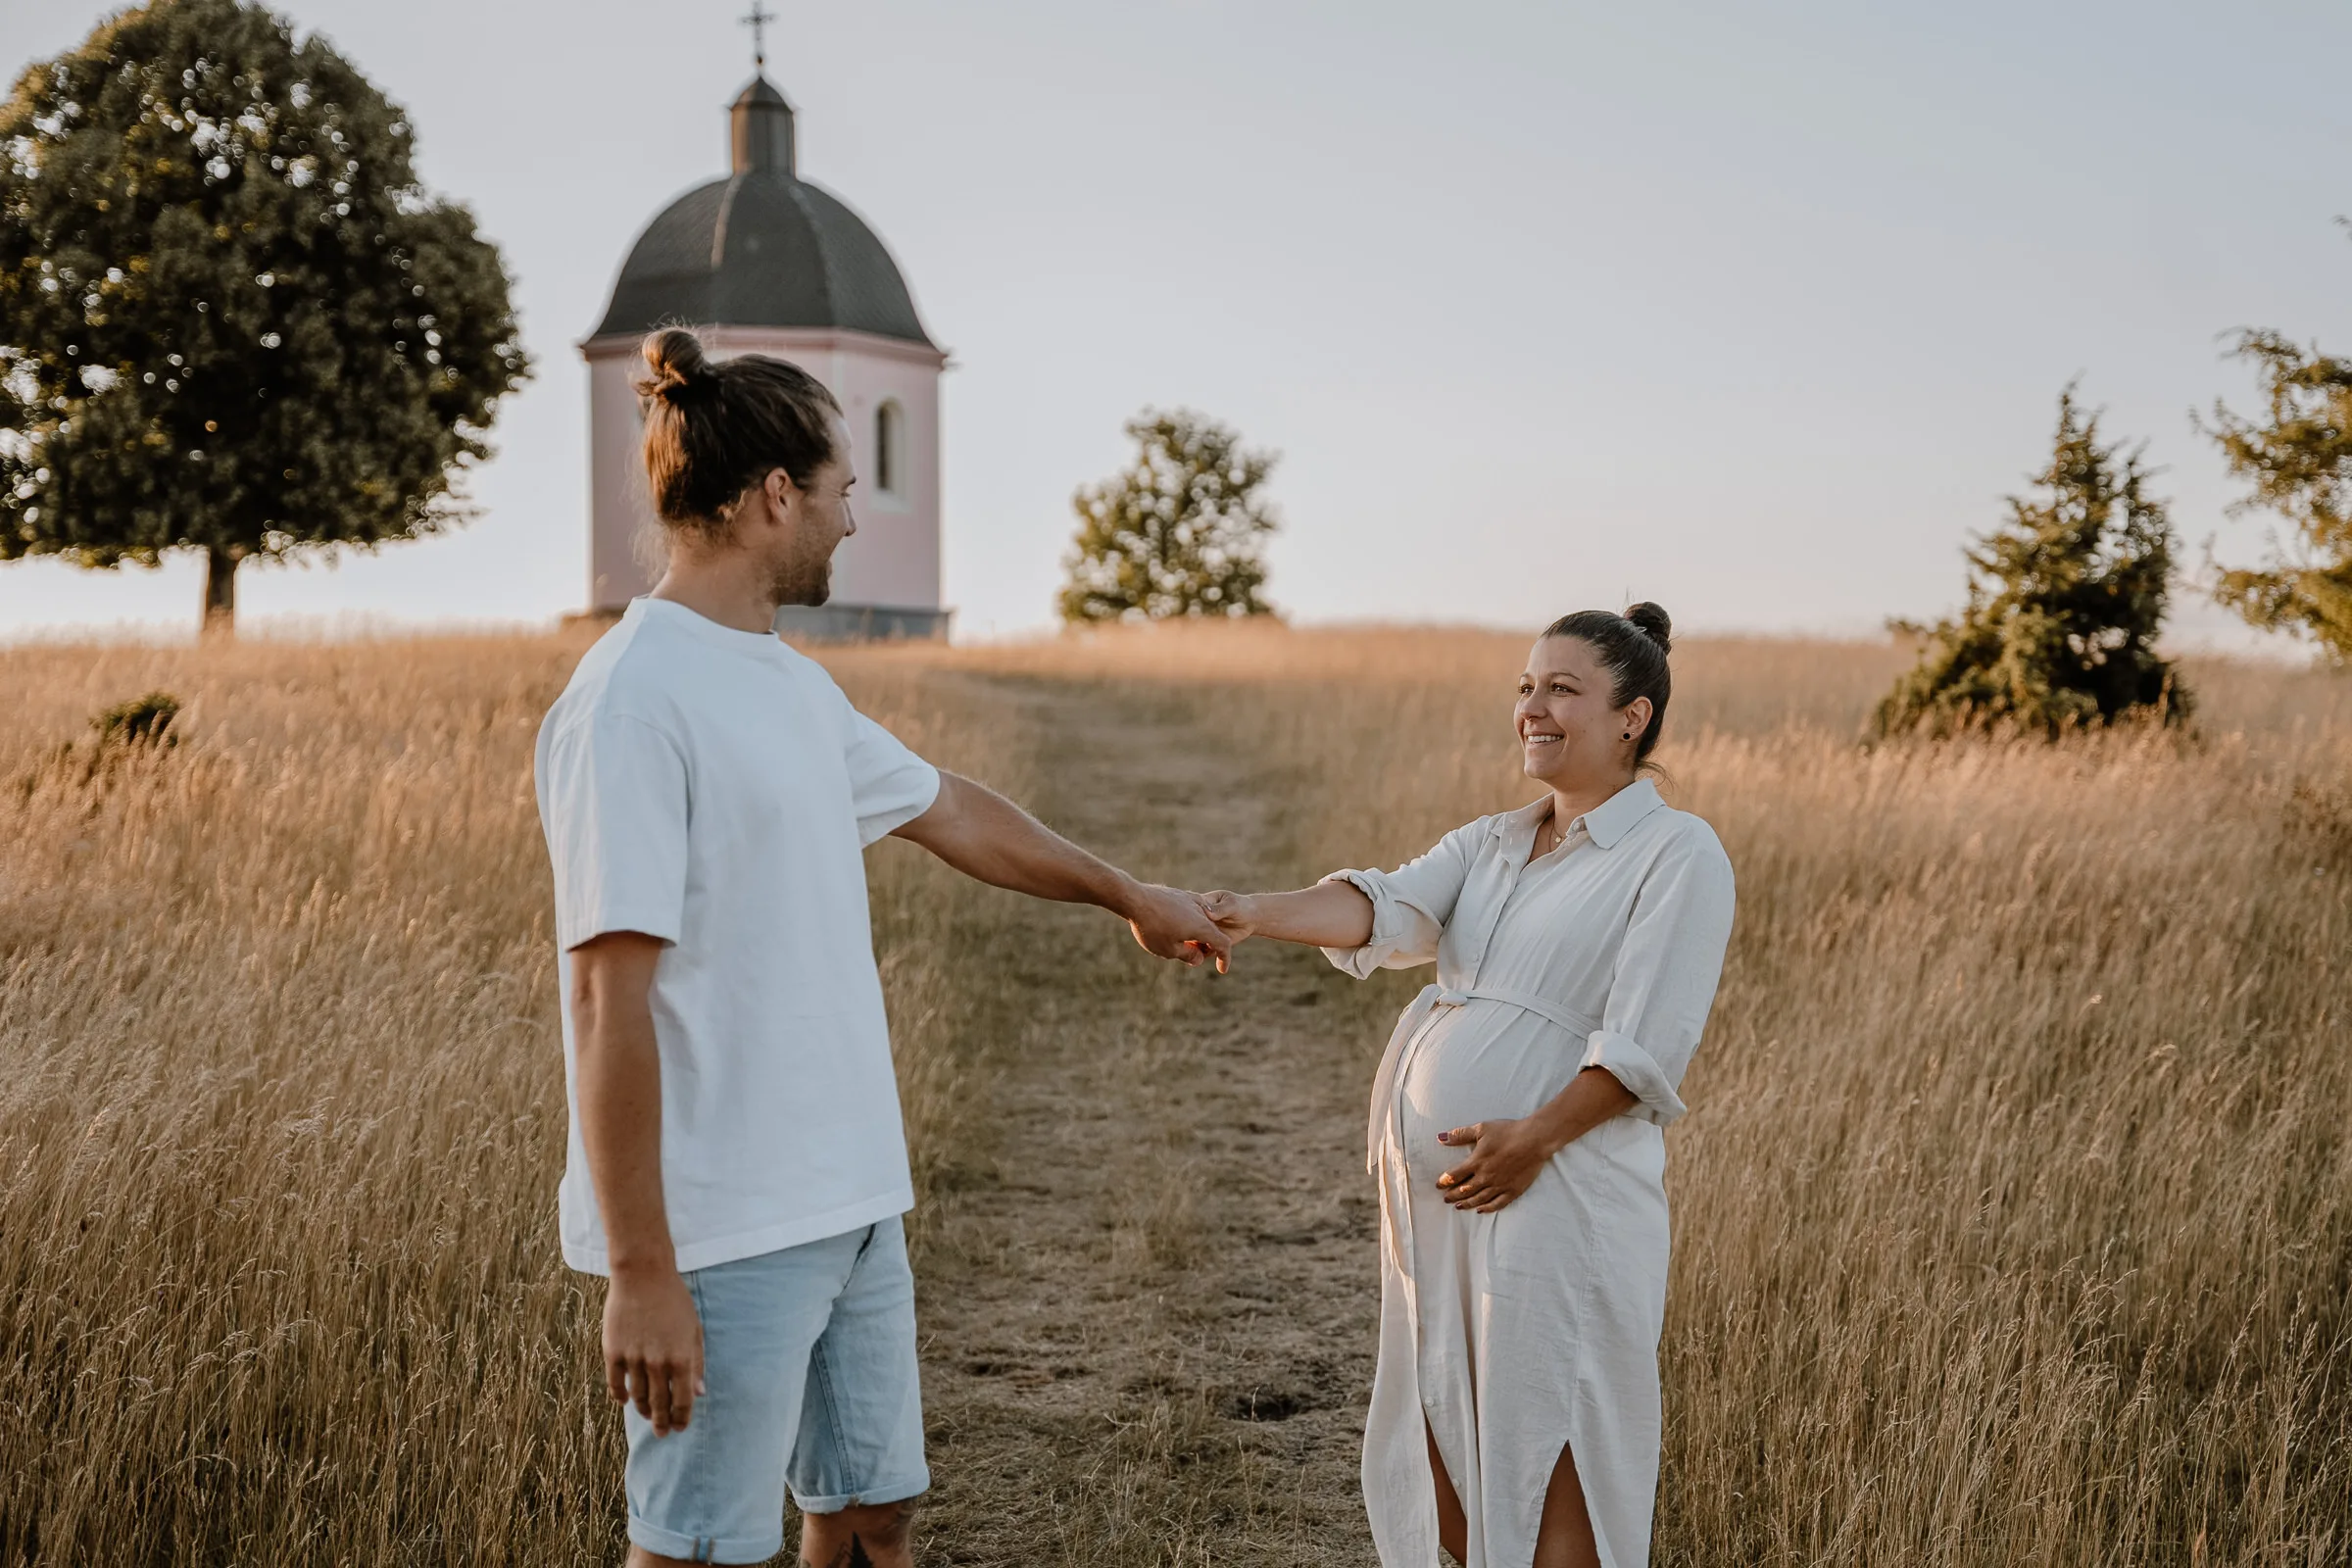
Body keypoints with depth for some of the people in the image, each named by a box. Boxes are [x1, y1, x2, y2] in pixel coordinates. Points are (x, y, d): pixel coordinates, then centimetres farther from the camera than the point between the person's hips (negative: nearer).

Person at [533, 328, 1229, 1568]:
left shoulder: (793, 685, 10)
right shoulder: (632, 700, -17)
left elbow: (947, 812, 26)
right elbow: (607, 997, -20)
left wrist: (1127, 894, 37)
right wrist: (640, 1272, -21)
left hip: (852, 1202, 9)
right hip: (722, 1231, -9)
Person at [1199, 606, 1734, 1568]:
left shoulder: (1678, 856, -2)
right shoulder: (1487, 847, 17)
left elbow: (1646, 1044, -12)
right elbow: (1387, 913, -2)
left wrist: (1535, 1137, -21)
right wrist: (1253, 913, -19)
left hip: (1558, 1193, -7)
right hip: (1432, 1185, 7)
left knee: (1543, 1454, -3)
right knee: (1436, 1448, 14)